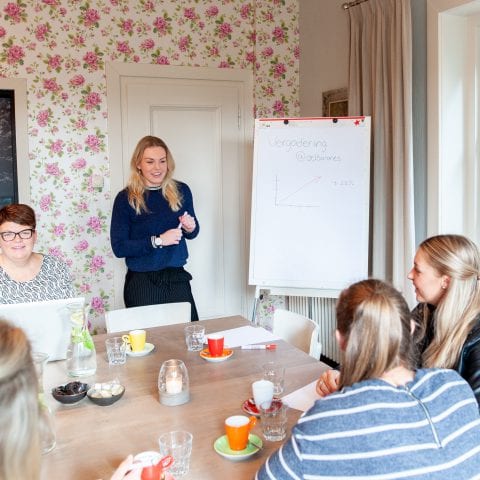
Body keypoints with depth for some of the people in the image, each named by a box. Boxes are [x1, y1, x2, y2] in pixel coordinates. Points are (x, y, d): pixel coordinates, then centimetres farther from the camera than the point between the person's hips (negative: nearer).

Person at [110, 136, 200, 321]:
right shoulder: (126, 198, -8)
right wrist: (157, 240, -18)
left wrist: (190, 228, -6)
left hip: (177, 279, 3)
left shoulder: (181, 191, 2)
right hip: (142, 283, -3)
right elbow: (119, 247, -11)